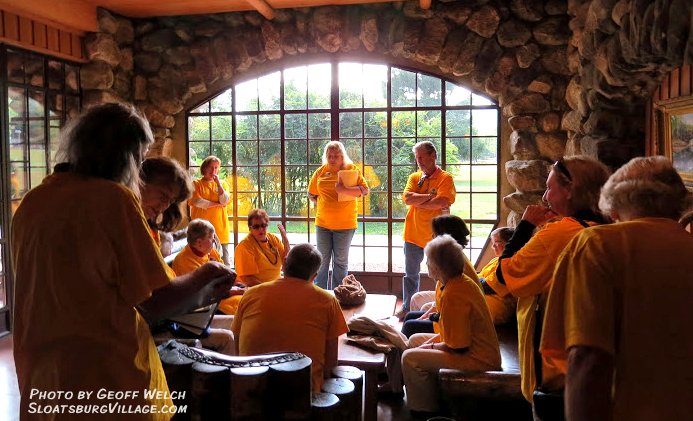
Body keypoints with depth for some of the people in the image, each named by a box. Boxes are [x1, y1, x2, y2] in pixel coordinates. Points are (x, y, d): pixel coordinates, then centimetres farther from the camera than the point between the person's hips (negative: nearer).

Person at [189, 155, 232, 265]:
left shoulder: (223, 183, 17)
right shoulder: (196, 184, 9)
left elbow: (225, 201, 2)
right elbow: (197, 202, -7)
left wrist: (218, 183, -3)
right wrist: (217, 204, -3)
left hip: (220, 227, 2)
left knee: (224, 260, -2)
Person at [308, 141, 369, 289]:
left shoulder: (352, 169, -2)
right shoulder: (320, 171, 6)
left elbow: (365, 189, -12)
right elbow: (311, 194, 14)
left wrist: (345, 190, -24)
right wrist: (322, 202, 0)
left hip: (345, 224, -2)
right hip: (323, 223, 3)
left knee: (341, 261, 7)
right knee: (322, 260, 9)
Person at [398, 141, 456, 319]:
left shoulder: (445, 178, -5)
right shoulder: (414, 177, 9)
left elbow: (442, 202, -21)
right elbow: (407, 198, -8)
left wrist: (417, 201, -10)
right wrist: (431, 196, -14)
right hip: (414, 234, 4)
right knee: (411, 274, 13)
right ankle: (407, 308, 26)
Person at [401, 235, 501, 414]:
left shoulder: (453, 296, -28)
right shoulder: (464, 281, 4)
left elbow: (457, 347, -24)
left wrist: (432, 346, -6)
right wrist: (433, 341, 6)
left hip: (478, 361, -11)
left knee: (410, 358, -18)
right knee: (415, 340, 17)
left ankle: (425, 410, 1)